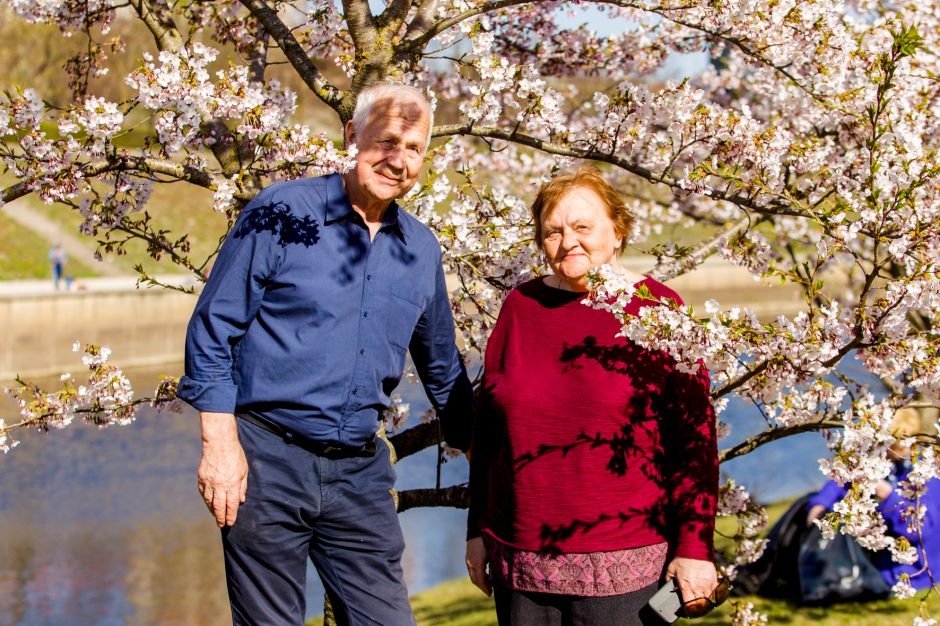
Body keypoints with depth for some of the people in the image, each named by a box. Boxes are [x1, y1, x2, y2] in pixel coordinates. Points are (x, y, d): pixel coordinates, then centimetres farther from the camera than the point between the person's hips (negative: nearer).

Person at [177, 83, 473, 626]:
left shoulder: (422, 250, 10)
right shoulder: (281, 214, -4)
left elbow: (443, 370, 23)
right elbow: (212, 331, -5)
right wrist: (220, 442, -11)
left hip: (360, 470, 4)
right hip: (267, 458, -4)